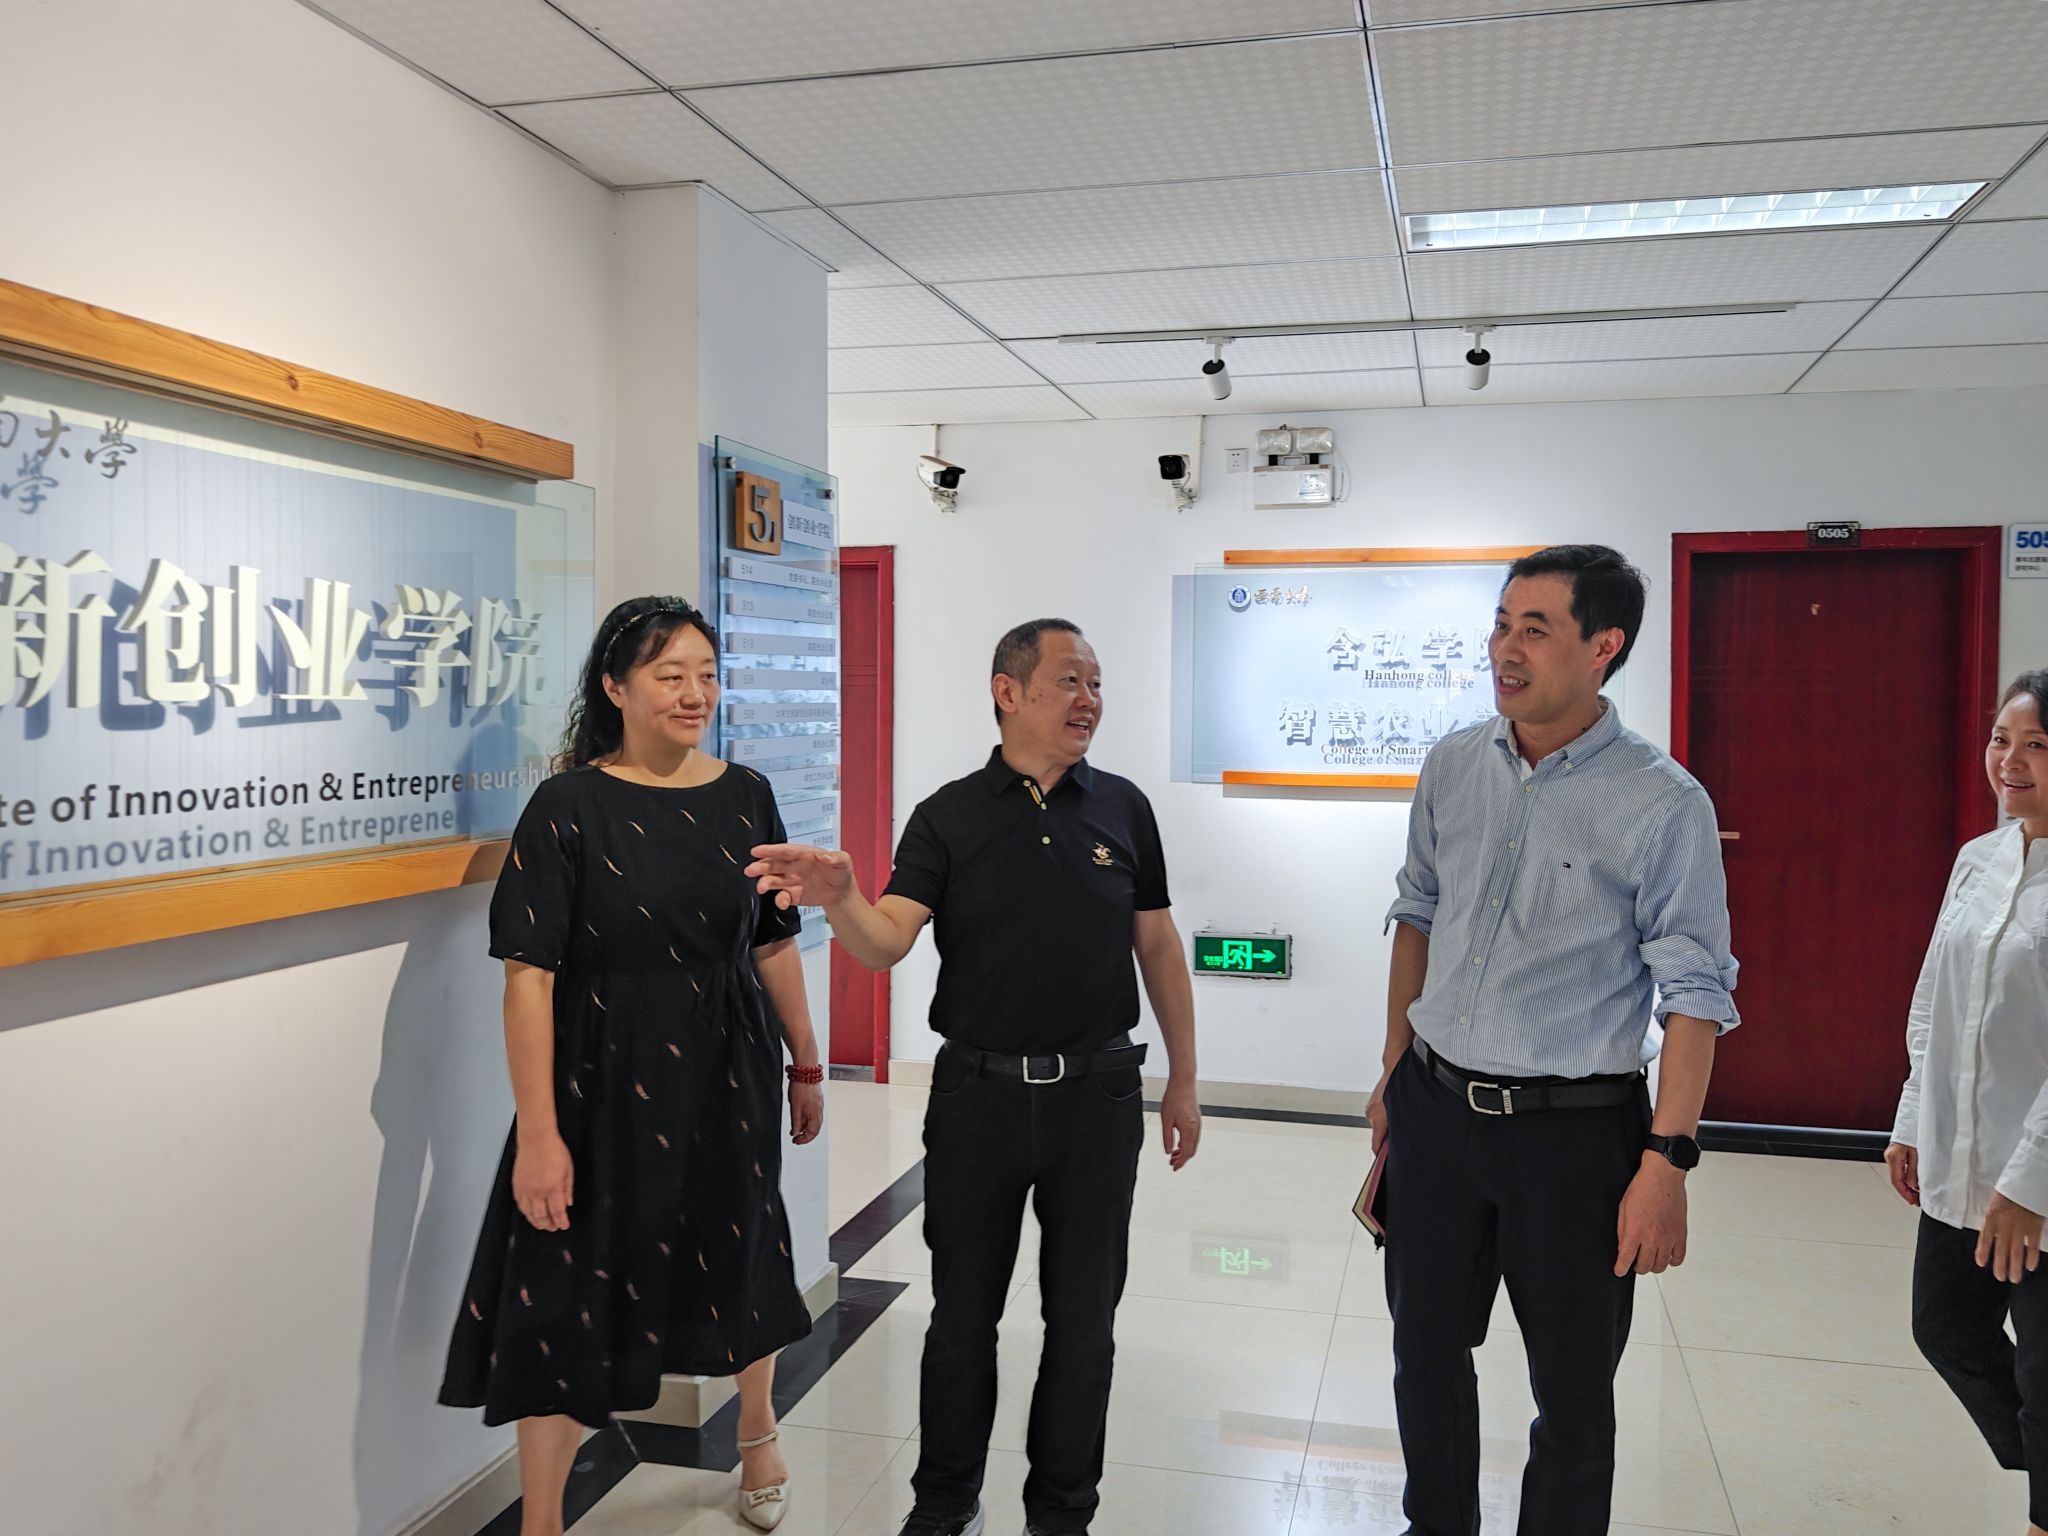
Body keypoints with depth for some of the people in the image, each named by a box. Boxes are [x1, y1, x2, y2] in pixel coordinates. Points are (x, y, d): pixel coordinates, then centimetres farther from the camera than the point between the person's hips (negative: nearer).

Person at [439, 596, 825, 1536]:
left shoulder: (744, 797, 0)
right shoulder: (568, 807, -12)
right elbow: (528, 974, -15)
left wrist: (806, 1067, 12)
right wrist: (538, 1133, -19)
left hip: (728, 1078, 4)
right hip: (605, 1088, -3)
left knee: (740, 1264, 21)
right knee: (566, 1295, 5)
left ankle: (758, 1431, 49)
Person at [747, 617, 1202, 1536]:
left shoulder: (1122, 808, 1)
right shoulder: (947, 818, -3)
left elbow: (1159, 948, 7)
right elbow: (886, 943, -14)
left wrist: (1183, 1080, 8)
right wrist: (838, 898, -36)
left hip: (1097, 1091, 1)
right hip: (977, 1094, -1)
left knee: (1082, 1320, 12)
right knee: (963, 1314, 13)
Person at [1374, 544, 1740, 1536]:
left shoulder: (1664, 804, -13)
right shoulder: (1453, 767, 2)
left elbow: (1693, 991, -12)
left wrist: (1667, 1160, -15)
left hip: (1575, 1127, -4)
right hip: (1435, 1109, 5)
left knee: (1572, 1390, 11)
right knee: (1425, 1351, 18)